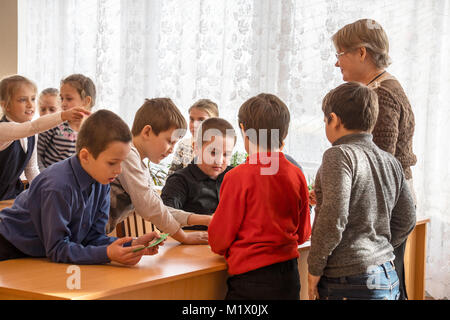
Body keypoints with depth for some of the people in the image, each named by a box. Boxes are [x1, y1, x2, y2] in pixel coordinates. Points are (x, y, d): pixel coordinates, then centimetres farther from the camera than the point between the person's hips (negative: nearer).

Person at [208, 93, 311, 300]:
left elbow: (219, 239, -6)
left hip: (251, 277, -5)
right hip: (289, 278, 6)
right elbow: (303, 234, 12)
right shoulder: (297, 175, 1)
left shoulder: (238, 177, -13)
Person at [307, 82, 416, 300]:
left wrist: (315, 269, -11)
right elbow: (406, 220, 15)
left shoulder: (339, 155, -12)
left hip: (350, 283, -8)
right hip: (388, 278, 8)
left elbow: (333, 219, -20)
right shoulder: (391, 162, 11)